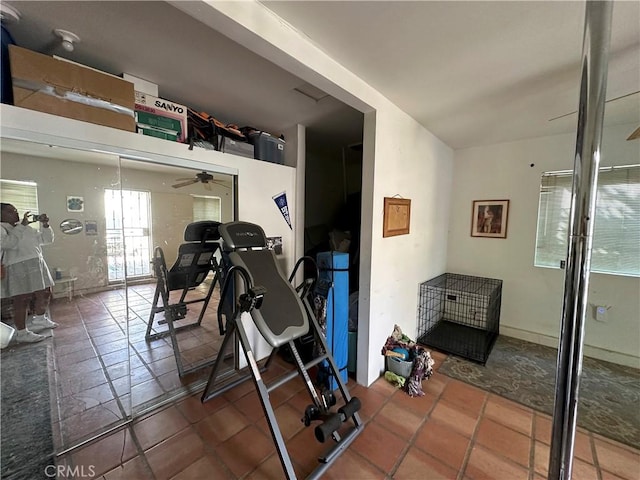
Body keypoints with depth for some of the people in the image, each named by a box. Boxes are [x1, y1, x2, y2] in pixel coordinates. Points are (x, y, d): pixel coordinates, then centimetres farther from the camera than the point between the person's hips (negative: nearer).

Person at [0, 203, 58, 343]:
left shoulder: (27, 228, 17)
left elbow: (47, 239, 18)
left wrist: (45, 225, 2)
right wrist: (22, 225, -16)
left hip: (37, 266, 7)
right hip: (18, 269, -7)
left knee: (44, 294, 15)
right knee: (21, 301, -1)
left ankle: (39, 320, 36)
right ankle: (22, 333, 11)